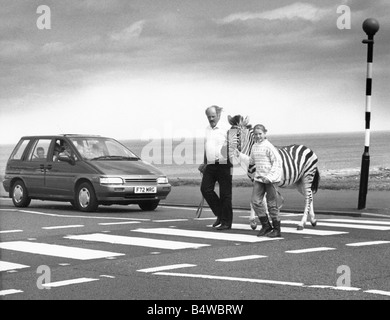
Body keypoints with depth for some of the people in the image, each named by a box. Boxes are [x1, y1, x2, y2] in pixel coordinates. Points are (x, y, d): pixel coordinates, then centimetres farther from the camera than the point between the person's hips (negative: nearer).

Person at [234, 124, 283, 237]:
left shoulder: (269, 146, -12)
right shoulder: (254, 147, 10)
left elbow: (277, 162, -14)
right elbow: (251, 161, 24)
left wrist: (269, 177, -20)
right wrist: (240, 155, 15)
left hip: (270, 179, -7)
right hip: (258, 178, 7)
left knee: (272, 204, -1)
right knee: (255, 201, 0)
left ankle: (277, 229, 9)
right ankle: (266, 226, 12)